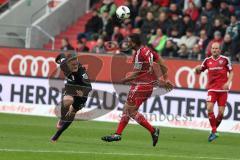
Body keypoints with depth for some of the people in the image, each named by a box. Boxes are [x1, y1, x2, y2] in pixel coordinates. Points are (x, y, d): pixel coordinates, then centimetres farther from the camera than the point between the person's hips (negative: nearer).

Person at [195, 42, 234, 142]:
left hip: (222, 89, -1)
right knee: (209, 108, -18)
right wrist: (197, 69, -10)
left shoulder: (225, 60, 0)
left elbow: (231, 72, 6)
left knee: (221, 112, -4)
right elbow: (199, 71, 14)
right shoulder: (207, 61, 5)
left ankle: (214, 130, 17)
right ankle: (214, 131, -9)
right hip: (212, 89, 1)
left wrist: (228, 82, -9)